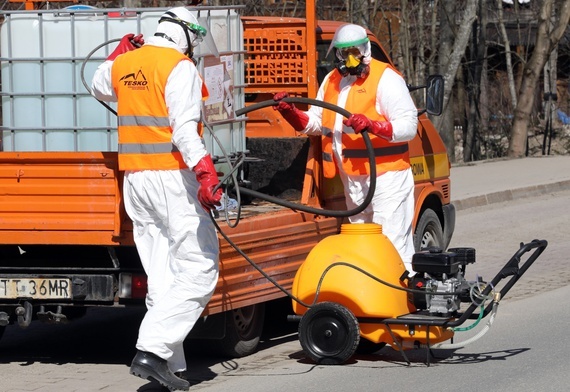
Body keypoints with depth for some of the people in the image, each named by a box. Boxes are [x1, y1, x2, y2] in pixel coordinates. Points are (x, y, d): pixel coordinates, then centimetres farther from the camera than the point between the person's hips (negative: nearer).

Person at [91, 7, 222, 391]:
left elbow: (100, 87, 35)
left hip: (134, 179, 8)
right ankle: (152, 351, -18)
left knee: (162, 279, 11)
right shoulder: (180, 68, -10)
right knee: (199, 272, -7)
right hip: (172, 177, -8)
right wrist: (205, 173, -29)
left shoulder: (123, 64, 12)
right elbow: (184, 129, -22)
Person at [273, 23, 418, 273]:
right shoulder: (332, 81, 14)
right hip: (352, 180, 8)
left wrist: (371, 125, -31)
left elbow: (409, 125, -17)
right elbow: (314, 123, 21)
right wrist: (291, 113, 2)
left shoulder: (385, 79, -10)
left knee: (392, 245, -13)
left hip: (386, 176, -8)